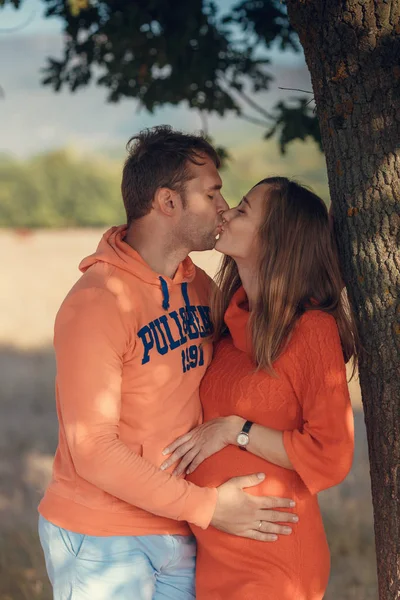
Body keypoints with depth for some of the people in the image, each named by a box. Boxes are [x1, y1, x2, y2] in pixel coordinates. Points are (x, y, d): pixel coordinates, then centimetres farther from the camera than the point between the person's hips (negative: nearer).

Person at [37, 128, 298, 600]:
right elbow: (91, 450, -21)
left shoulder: (198, 285, 5)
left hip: (179, 533, 7)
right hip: (101, 542, -7)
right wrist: (205, 506, -20)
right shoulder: (96, 301, -19)